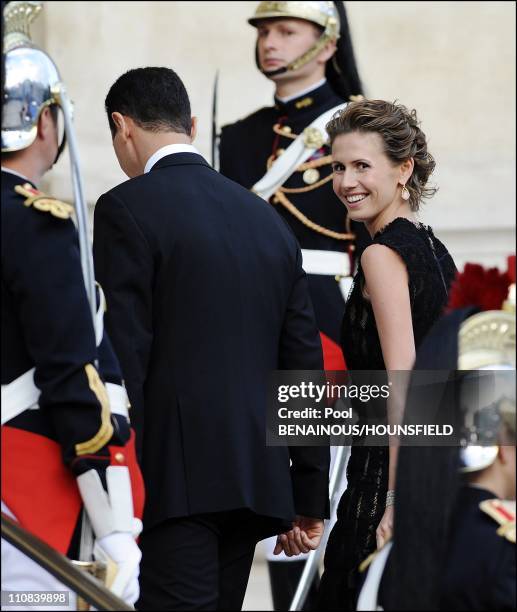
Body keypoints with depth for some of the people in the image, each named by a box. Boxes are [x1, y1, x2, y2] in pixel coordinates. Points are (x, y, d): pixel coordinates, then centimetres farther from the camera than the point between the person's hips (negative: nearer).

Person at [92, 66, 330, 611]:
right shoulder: (267, 219, 16)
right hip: (255, 478, 7)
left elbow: (122, 357, -12)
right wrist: (311, 497, 19)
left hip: (177, 478, -7)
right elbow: (304, 362, 16)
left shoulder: (127, 209, -4)